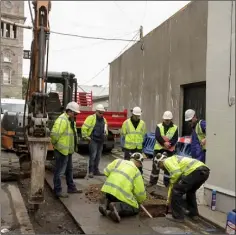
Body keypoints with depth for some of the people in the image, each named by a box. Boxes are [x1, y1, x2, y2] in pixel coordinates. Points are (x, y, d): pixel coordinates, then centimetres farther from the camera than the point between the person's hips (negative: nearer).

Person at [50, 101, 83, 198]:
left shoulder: (70, 120, 13)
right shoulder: (62, 120, -21)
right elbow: (54, 134, -27)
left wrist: (74, 147, 15)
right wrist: (55, 144, -13)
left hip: (68, 150, 11)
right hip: (62, 150, -11)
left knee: (69, 170, 20)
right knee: (60, 171, 0)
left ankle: (71, 188, 33)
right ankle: (58, 191, 10)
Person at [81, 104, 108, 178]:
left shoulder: (104, 120, 14)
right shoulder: (91, 118, -9)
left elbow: (105, 129, 30)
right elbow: (84, 128, -12)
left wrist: (105, 135, 18)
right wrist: (86, 136, -10)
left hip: (100, 141, 7)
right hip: (93, 140, -7)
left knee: (98, 156, 11)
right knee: (93, 156, -10)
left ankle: (96, 170, 19)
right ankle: (91, 171, -4)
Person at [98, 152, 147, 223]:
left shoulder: (119, 161, 16)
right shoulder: (136, 171, 7)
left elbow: (106, 171, 10)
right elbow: (140, 191, 4)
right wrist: (140, 200, 25)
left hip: (108, 189, 5)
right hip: (121, 193, -5)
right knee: (135, 209, 11)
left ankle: (106, 204, 3)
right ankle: (117, 207, -15)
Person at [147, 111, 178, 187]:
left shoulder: (175, 128, 1)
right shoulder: (159, 126, 2)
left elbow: (175, 139, -8)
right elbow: (157, 136, -12)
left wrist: (169, 144, -23)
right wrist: (164, 143, -24)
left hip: (169, 150, 0)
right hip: (158, 148, 0)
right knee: (155, 165, 6)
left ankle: (167, 182, 18)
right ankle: (153, 181, 17)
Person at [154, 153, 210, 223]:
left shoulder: (167, 161, 8)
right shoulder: (174, 161, 35)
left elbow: (176, 173, -11)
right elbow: (174, 183, 41)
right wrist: (169, 198, 46)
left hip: (195, 171, -10)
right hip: (205, 170, 10)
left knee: (176, 191, 3)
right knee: (190, 191, 33)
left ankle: (178, 216, 10)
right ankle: (193, 213, 36)